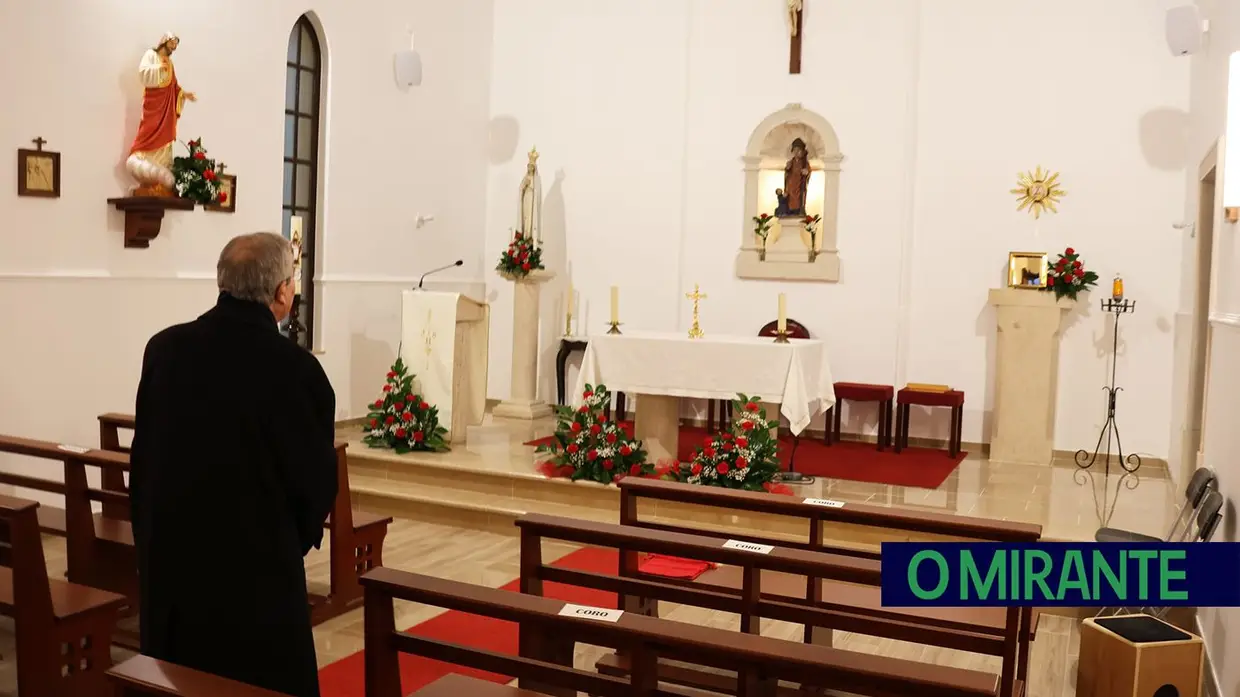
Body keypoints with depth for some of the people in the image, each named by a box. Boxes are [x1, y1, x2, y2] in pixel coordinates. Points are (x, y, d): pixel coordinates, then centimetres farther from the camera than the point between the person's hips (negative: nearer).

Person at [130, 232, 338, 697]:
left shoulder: (164, 348, -4)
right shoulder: (295, 368, -19)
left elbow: (143, 457, 5)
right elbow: (317, 479, -11)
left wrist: (149, 535, 18)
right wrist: (294, 542, 9)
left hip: (168, 556, 5)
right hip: (257, 565, -5)